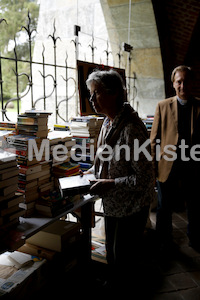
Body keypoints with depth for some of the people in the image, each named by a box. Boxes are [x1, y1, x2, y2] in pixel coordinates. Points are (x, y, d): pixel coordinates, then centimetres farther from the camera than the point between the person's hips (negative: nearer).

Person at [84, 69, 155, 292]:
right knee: (112, 255, 26)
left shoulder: (131, 128, -27)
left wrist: (109, 184, -24)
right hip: (113, 204, 9)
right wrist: (94, 171, 1)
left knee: (123, 259, 12)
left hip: (131, 205, -8)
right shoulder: (108, 121, 1)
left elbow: (143, 178, -25)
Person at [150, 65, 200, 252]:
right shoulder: (163, 106, 1)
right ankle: (165, 242, 36)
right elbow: (154, 139, 1)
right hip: (168, 167, 0)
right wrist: (154, 165, -1)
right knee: (164, 209, 14)